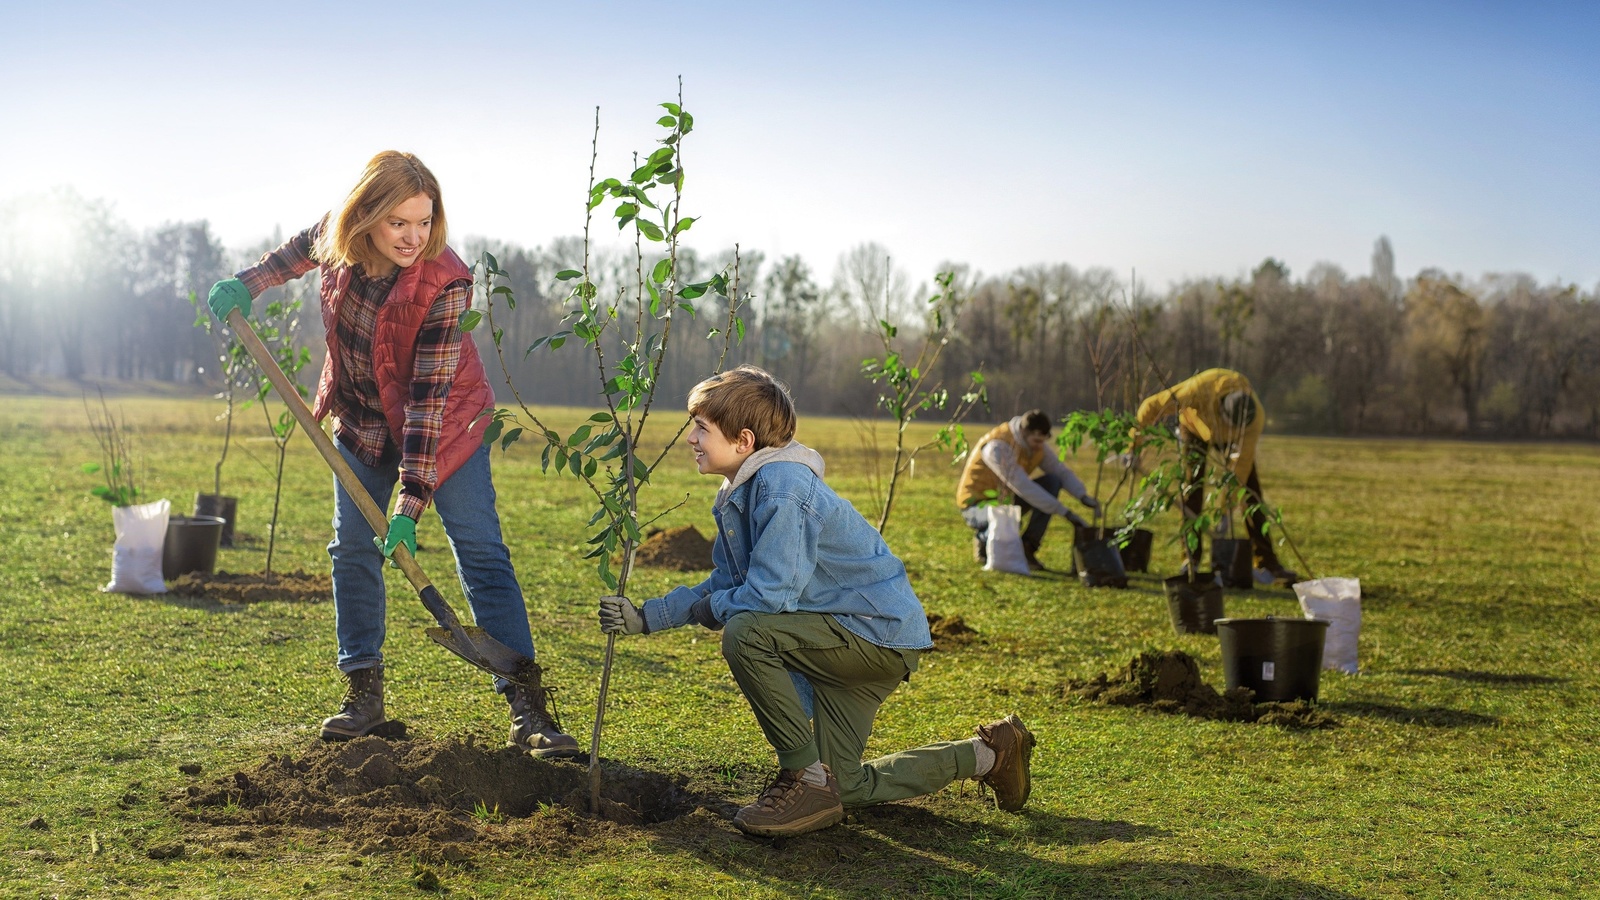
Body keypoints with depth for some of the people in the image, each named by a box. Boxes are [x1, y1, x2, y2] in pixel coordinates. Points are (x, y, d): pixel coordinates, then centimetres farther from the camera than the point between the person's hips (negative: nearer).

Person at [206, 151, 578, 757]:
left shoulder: (445, 282, -30)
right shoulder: (338, 236, -15)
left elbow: (429, 394, -32)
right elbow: (302, 248, 14)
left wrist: (412, 499, -34)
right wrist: (249, 284, 9)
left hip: (442, 426, -5)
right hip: (363, 422, 5)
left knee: (481, 552, -10)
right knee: (352, 548, 4)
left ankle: (526, 706, -12)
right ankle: (364, 693, 15)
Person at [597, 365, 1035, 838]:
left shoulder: (782, 489, -25)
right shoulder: (739, 493, 6)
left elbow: (769, 597, -30)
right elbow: (725, 585, 12)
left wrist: (708, 609, -11)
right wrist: (646, 617, 3)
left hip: (883, 634, -10)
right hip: (849, 639, 10)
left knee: (746, 634, -29)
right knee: (843, 787, 14)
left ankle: (807, 779, -15)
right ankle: (989, 754, 28)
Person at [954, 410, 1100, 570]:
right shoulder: (997, 447, -30)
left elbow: (1061, 471, -4)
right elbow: (1023, 486, -36)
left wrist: (1083, 496, -25)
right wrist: (1064, 512, -37)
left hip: (1006, 498, 8)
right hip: (977, 504, -8)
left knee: (1052, 481, -12)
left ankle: (1027, 547, -8)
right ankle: (983, 540, -2)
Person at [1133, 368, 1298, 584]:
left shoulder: (1255, 417, -36)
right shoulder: (1199, 390, -44)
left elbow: (1240, 466, -30)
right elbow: (1153, 405, -32)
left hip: (1230, 438, 1)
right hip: (1195, 427, -1)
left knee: (1250, 492, -9)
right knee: (1192, 489, -10)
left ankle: (1266, 563, -5)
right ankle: (1190, 561, 1)